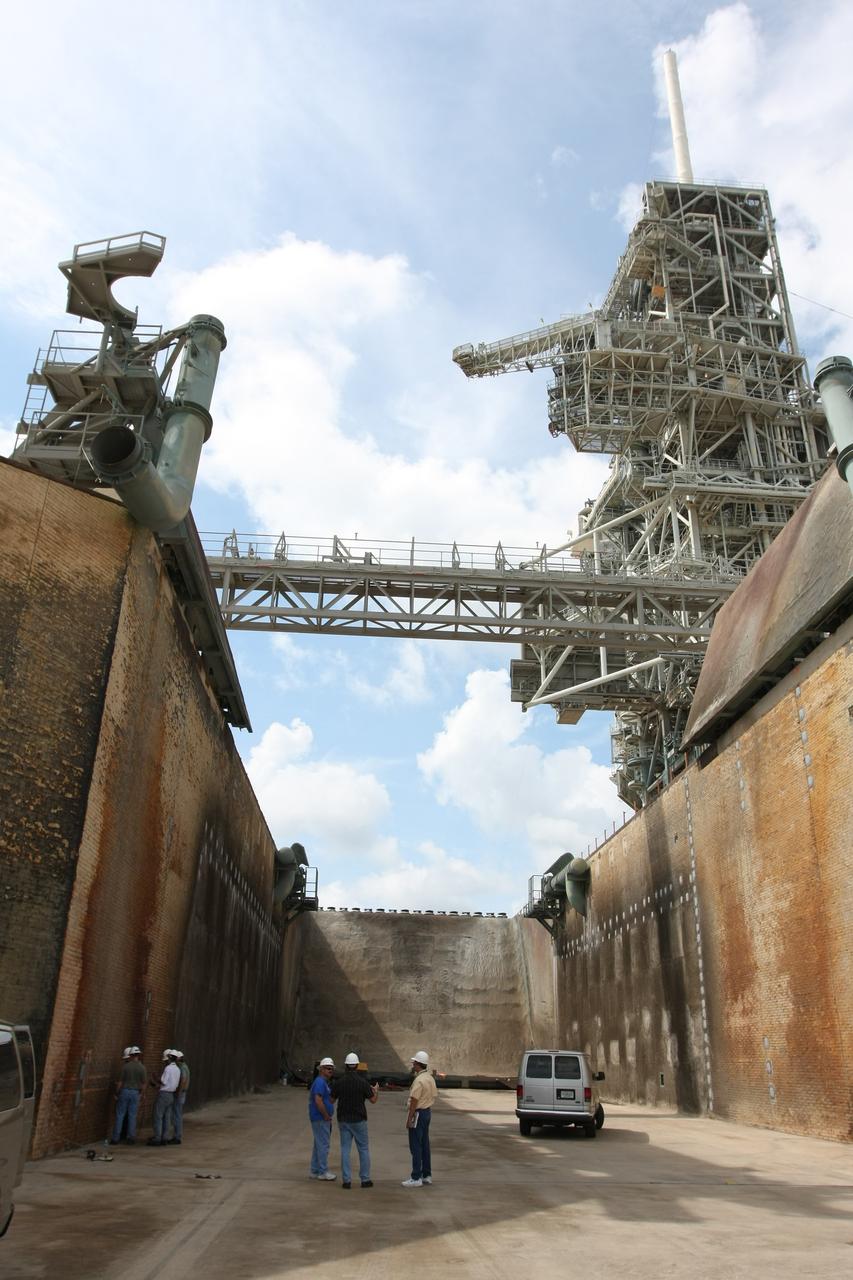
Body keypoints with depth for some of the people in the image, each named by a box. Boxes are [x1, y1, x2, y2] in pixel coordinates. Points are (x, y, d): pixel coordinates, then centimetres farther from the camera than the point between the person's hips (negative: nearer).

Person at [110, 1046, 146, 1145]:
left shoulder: (125, 1066, -8)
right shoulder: (142, 1068, -4)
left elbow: (120, 1082, -7)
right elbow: (143, 1084, -1)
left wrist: (117, 1094, 4)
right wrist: (140, 1093, 14)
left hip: (124, 1091, -2)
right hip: (135, 1093, 2)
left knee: (120, 1115, 6)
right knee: (132, 1116, 8)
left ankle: (115, 1139, 8)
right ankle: (130, 1138, 10)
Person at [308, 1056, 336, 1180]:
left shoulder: (323, 1082, 15)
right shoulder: (320, 1082, -17)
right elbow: (318, 1101, -27)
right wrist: (326, 1116, -18)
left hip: (322, 1119, 10)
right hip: (321, 1119, -10)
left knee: (319, 1145, 15)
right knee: (323, 1145, -4)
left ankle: (314, 1171, 22)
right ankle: (323, 1173, 2)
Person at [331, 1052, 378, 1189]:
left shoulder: (338, 1082, -6)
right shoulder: (363, 1081, -11)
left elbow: (332, 1099, 4)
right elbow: (373, 1099, -3)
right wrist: (376, 1090, 18)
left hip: (343, 1120, 1)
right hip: (359, 1120, -1)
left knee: (345, 1150, 7)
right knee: (363, 1149, 10)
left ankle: (346, 1180, 6)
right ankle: (365, 1179, 13)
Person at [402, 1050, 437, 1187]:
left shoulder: (419, 1080, -20)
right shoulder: (430, 1078, 9)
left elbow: (414, 1101, -22)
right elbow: (434, 1096, 14)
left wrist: (409, 1119, -18)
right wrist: (428, 1111, 19)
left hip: (418, 1114, -9)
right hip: (427, 1112, 9)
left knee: (415, 1146, -3)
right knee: (424, 1145, 14)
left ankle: (416, 1178, 0)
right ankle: (427, 1176, 20)